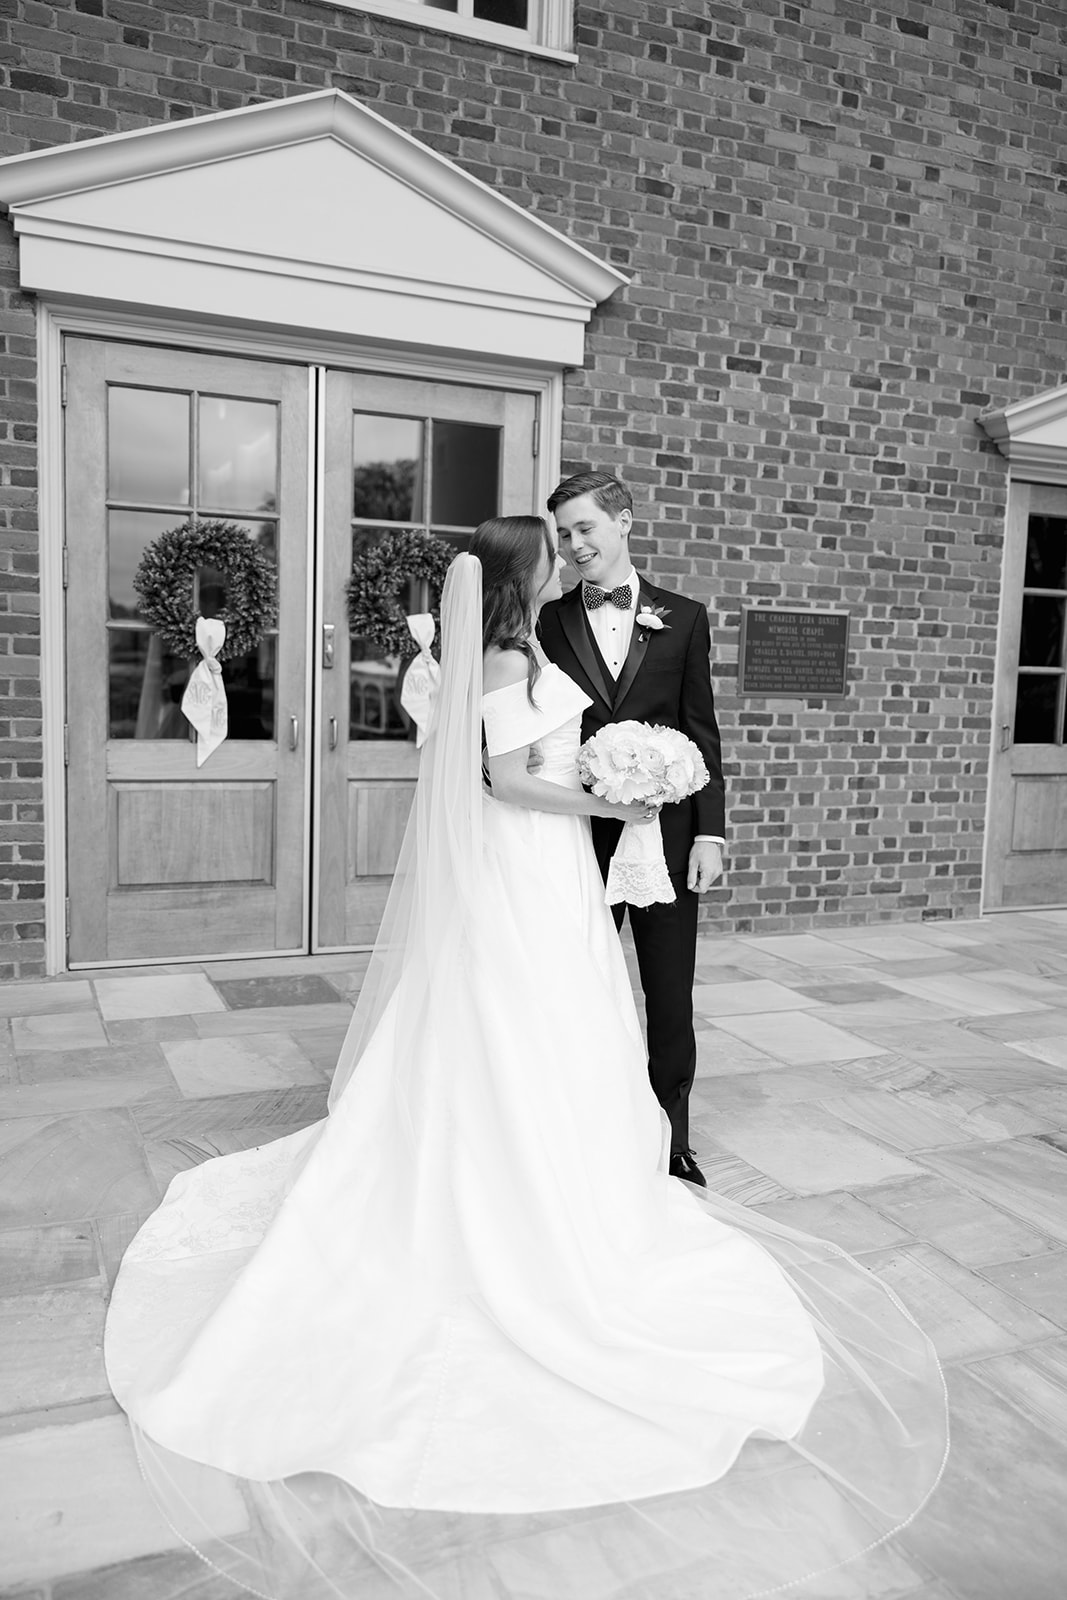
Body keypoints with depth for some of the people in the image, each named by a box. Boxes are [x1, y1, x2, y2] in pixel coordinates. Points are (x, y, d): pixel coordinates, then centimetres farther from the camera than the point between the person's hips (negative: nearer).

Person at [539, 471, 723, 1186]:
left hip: (667, 832, 0)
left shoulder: (684, 618, 5)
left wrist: (710, 831, -4)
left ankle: (672, 1141, 27)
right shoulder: (548, 622, 3)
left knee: (672, 999, 9)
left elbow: (702, 730, 3)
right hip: (580, 833, 0)